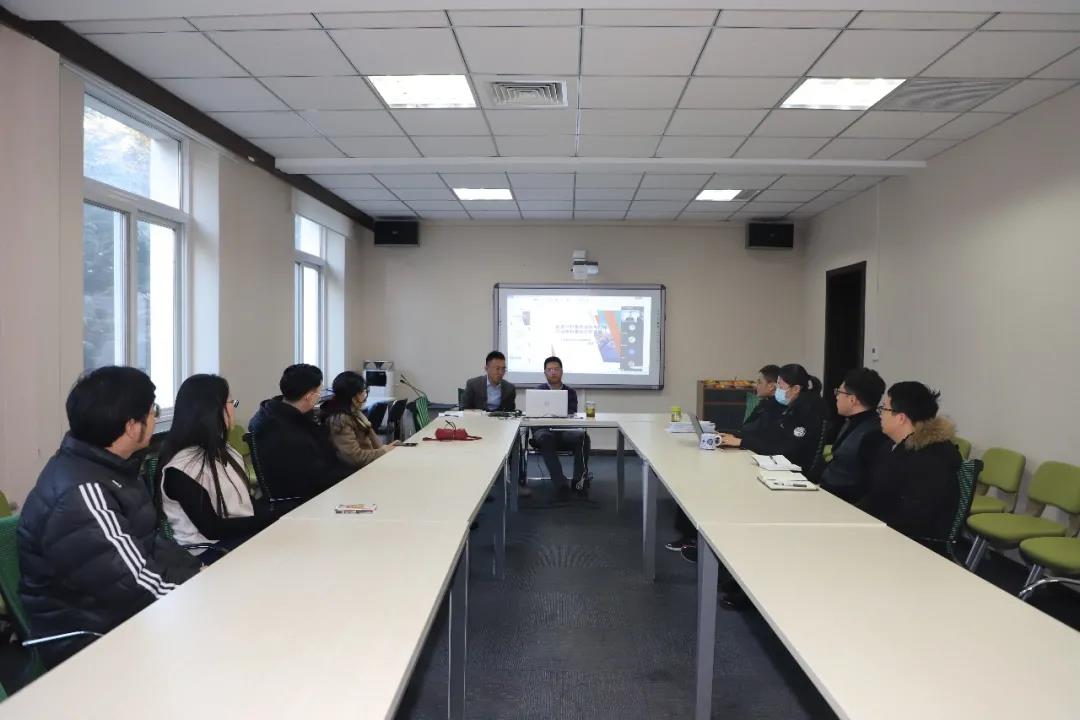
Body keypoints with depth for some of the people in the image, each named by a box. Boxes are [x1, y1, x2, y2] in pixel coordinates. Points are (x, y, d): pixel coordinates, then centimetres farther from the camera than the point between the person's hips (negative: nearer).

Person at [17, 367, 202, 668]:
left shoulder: (109, 466, 4)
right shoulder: (82, 494, -27)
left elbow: (148, 543, 9)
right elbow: (139, 586, -26)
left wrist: (200, 570, -4)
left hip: (124, 613, 9)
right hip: (91, 640, -8)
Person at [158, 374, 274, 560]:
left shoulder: (221, 450, 12)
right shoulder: (181, 468, -16)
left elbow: (246, 502, 9)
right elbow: (212, 528, -16)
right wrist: (271, 518, -18)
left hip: (243, 533, 8)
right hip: (209, 551, -8)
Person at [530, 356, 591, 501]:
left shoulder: (570, 392, 18)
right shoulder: (538, 391, 15)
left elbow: (572, 414, 4)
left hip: (565, 431, 1)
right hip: (544, 430, -1)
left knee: (582, 436, -32)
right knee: (546, 438, -38)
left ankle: (579, 480, -29)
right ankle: (561, 484, -42)